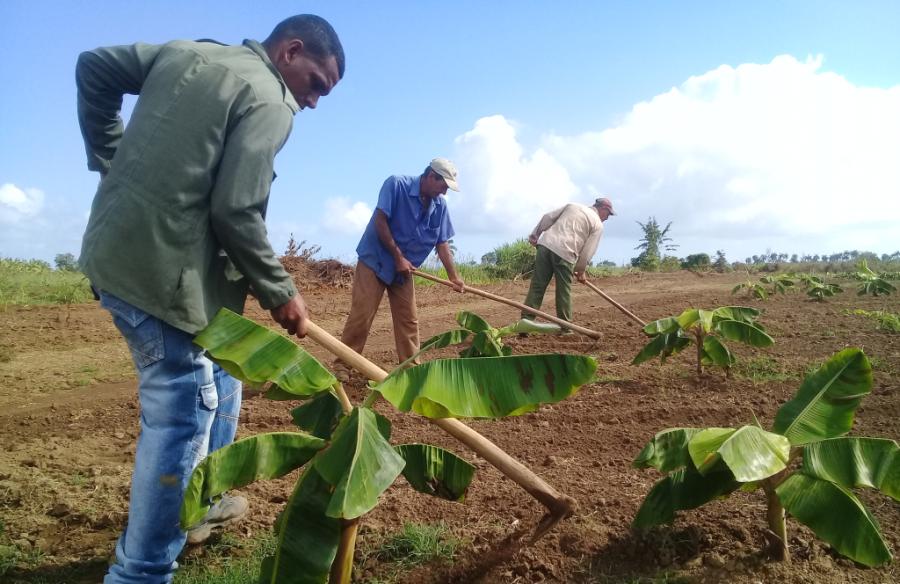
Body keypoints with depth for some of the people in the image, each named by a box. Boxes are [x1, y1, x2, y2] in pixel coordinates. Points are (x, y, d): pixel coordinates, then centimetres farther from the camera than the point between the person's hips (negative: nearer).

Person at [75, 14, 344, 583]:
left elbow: (93, 67, 18)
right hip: (163, 273, -10)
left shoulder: (185, 51, 14)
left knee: (217, 375, 24)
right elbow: (235, 213, -19)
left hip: (112, 254, 10)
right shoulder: (270, 101, -11)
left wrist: (112, 161, 21)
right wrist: (280, 293, -7)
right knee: (181, 415, 0)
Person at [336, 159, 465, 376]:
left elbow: (442, 243, 4)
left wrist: (454, 277, -2)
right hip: (375, 261, -6)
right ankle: (342, 366, 0)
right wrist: (398, 257, -18)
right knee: (361, 316, -8)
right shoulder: (396, 184, -17)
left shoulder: (440, 205, 0)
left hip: (404, 268, 6)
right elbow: (380, 222, -20)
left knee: (408, 320, 6)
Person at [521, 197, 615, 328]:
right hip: (565, 253, -4)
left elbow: (548, 218, 17)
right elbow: (588, 251, 5)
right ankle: (565, 328, 13)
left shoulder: (572, 205, 24)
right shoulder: (598, 224, 10)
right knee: (564, 292, 7)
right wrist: (580, 271, 16)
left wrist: (534, 235, 21)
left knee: (537, 287, 3)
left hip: (545, 245, 4)